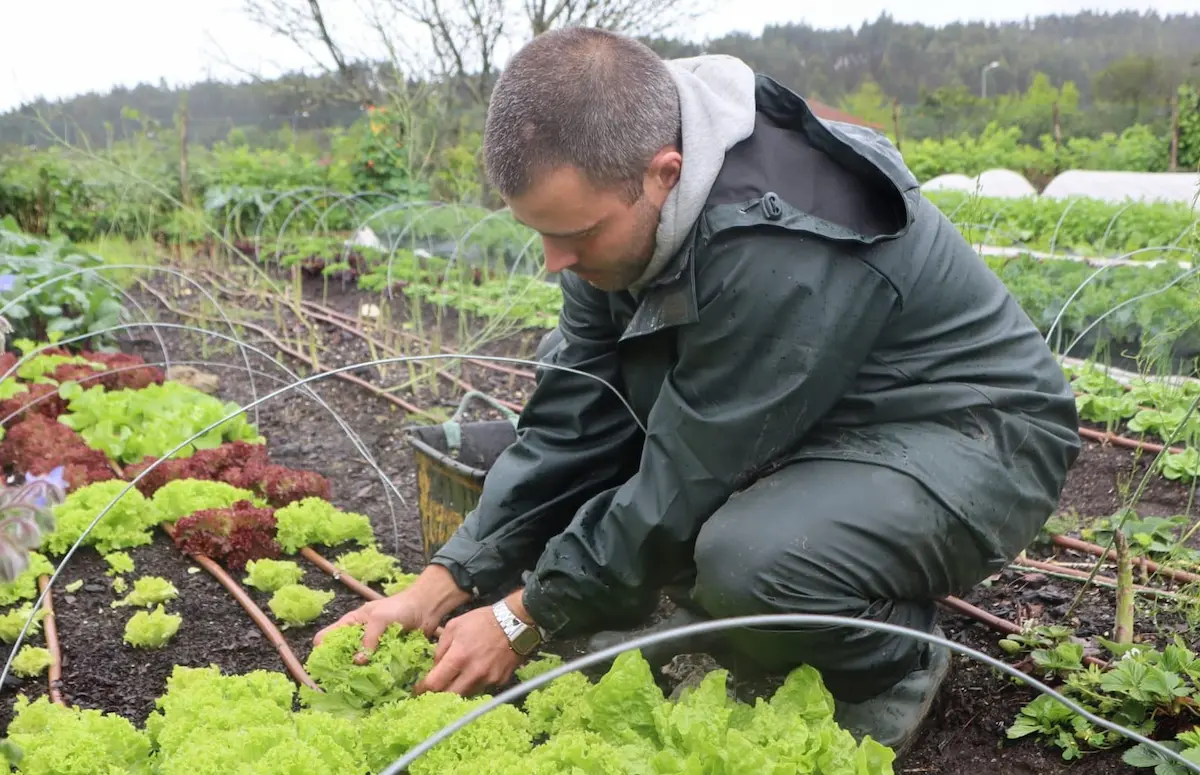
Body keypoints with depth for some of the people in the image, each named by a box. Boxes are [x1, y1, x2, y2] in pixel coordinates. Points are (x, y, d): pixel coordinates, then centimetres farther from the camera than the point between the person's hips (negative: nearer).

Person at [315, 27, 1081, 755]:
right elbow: (574, 421, -5)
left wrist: (524, 621, -15)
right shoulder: (621, 205, -9)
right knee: (568, 375, -3)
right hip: (820, 420, 8)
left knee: (747, 561, -37)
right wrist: (439, 588, -9)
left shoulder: (780, 248, -35)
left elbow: (687, 480, -28)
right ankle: (722, 628, 6)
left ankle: (896, 664, -2)